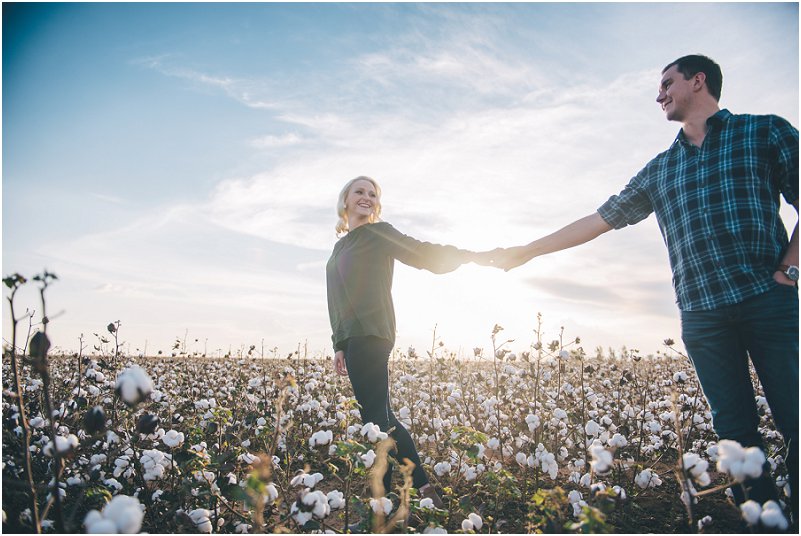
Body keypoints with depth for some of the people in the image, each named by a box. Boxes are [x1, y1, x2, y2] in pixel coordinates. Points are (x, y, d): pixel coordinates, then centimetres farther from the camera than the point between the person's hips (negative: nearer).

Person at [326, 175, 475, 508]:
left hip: (370, 335, -8)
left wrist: (467, 255, -19)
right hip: (353, 338, 8)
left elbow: (423, 253, -5)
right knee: (382, 417, 10)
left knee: (375, 418, -7)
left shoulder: (378, 233, 4)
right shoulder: (341, 246, 26)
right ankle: (424, 490, 16)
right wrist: (339, 346, 19)